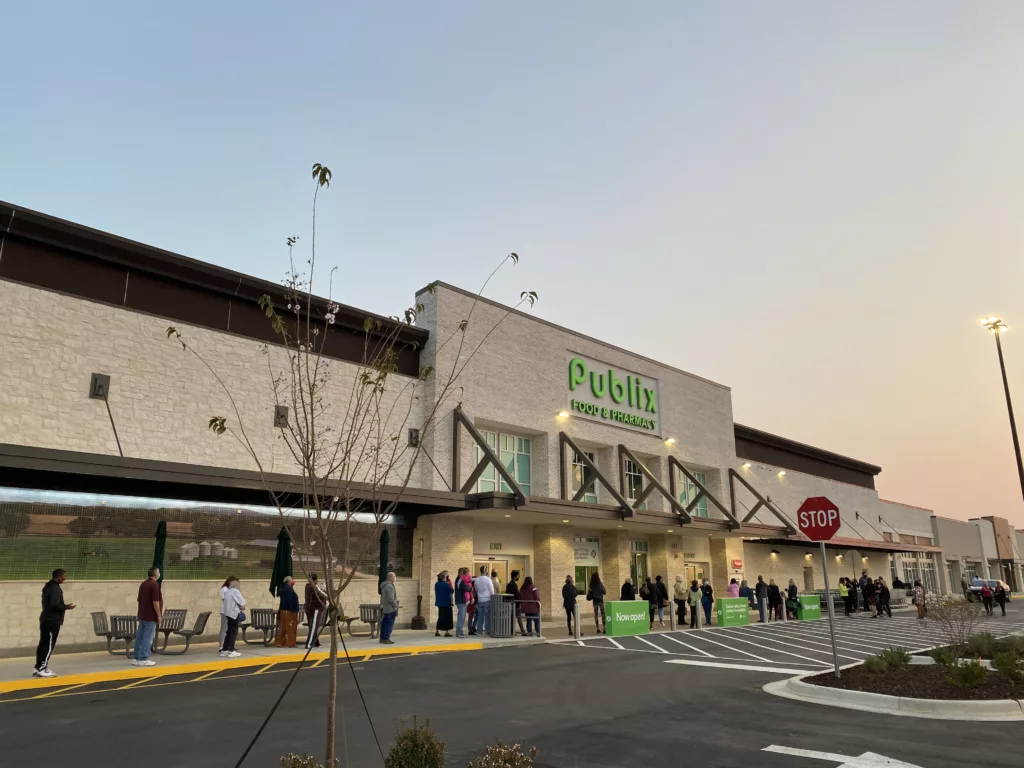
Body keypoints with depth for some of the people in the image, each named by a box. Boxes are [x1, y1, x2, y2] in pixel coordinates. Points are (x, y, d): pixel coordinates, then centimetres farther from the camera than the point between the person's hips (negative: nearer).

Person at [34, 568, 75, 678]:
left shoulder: (48, 586, 16)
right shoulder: (55, 588, -16)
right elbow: (54, 605, -24)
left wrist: (64, 606, 18)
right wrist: (66, 607, -10)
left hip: (46, 619, 10)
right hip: (52, 620, -10)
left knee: (43, 644, 13)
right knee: (49, 645, -6)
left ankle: (38, 668, 18)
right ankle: (42, 669, -6)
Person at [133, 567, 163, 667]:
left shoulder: (143, 584, 13)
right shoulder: (155, 584, -15)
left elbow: (139, 599, 17)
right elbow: (155, 601, -19)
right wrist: (159, 615, -13)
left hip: (142, 615, 9)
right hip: (151, 616, -9)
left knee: (140, 637, 11)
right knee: (148, 638, -5)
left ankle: (136, 658, 14)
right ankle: (143, 659, -4)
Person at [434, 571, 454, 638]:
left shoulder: (436, 584, 3)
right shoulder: (446, 584, -18)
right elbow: (452, 591, -12)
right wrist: (450, 584, 2)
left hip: (439, 603, 7)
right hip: (446, 603, -7)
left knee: (440, 617, 15)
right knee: (447, 617, 3)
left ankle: (437, 631, 16)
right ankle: (447, 632, 3)